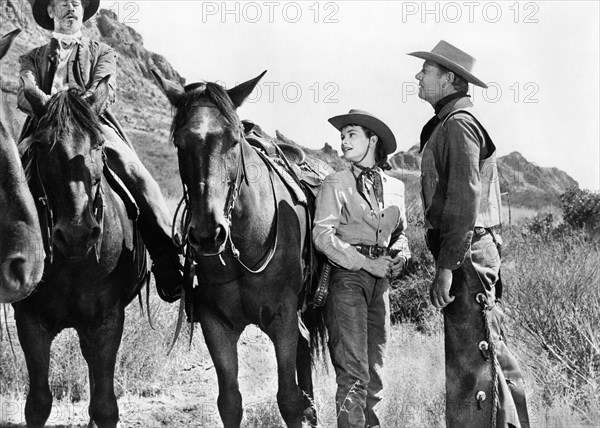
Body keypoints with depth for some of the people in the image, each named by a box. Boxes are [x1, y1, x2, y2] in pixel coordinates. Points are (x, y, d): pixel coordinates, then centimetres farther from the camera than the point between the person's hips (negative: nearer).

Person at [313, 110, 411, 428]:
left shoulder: (395, 187, 14)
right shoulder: (335, 184, 0)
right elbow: (323, 235, -10)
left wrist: (401, 253, 1)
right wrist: (367, 263, -17)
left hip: (381, 281, 5)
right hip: (347, 278, -5)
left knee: (375, 370, 9)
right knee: (353, 371, -10)